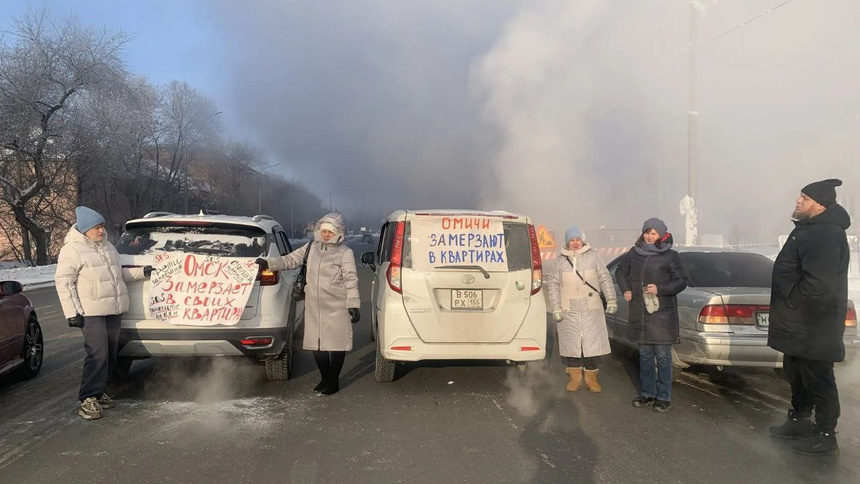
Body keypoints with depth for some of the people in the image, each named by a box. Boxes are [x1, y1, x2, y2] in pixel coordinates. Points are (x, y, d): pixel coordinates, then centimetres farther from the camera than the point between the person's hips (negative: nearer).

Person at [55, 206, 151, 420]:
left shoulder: (107, 247, 18)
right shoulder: (72, 250, -6)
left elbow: (119, 273, 28)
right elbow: (63, 282, -9)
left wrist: (142, 272, 14)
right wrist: (72, 312, -14)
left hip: (114, 311, 8)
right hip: (91, 313, -8)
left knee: (110, 355, 10)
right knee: (97, 355, -14)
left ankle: (98, 392, 23)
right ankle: (88, 400, -5)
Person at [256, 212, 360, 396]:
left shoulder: (345, 253, -7)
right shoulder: (312, 247, 8)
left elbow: (351, 281, -9)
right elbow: (290, 260, 11)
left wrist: (353, 305, -14)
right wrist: (268, 263, -1)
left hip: (336, 308, -5)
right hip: (314, 306, 5)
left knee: (336, 344, 2)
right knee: (317, 344, 11)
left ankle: (333, 382, 15)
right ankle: (325, 378, 28)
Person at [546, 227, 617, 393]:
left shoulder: (593, 257, 2)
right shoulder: (560, 260, 4)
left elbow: (605, 279, 5)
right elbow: (553, 284, 6)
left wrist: (611, 299, -5)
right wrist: (555, 307, -2)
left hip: (591, 309, -1)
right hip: (569, 310, 1)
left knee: (592, 343, 1)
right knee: (571, 343, 5)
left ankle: (591, 378, 15)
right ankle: (575, 377, 18)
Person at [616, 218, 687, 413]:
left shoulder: (670, 256, -6)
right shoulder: (634, 253, 7)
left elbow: (681, 281, -4)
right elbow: (620, 271, 21)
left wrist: (660, 289, -17)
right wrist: (626, 289, 7)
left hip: (662, 315, -5)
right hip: (640, 314, 5)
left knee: (662, 356, 1)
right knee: (645, 355, 14)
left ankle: (664, 397, 12)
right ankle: (647, 393, 26)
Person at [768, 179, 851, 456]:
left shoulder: (826, 234, -21)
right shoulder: (810, 229, 14)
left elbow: (817, 283, -29)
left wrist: (791, 303, -16)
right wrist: (788, 307, 17)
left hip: (813, 325, -11)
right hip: (800, 322, 11)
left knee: (817, 379, 0)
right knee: (797, 373, 20)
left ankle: (825, 435, 10)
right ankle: (800, 420, 33)